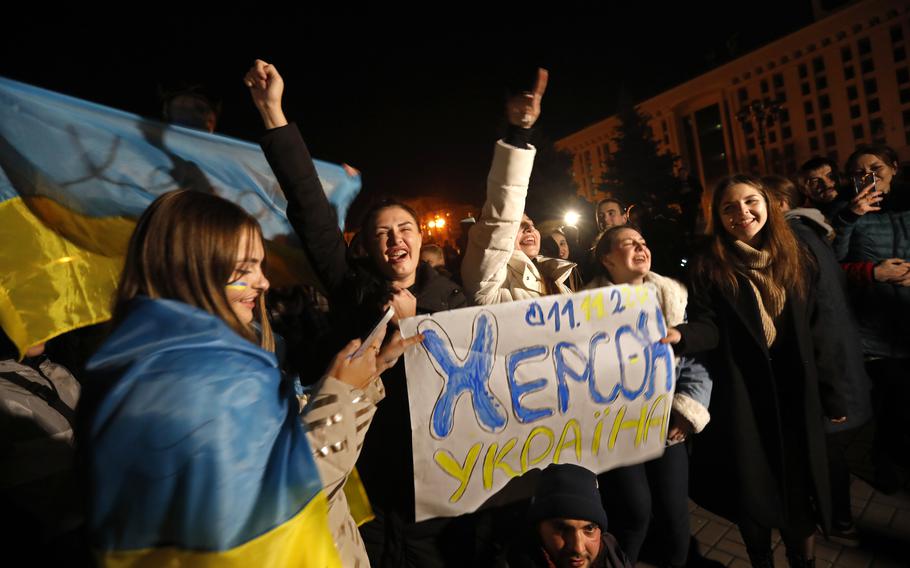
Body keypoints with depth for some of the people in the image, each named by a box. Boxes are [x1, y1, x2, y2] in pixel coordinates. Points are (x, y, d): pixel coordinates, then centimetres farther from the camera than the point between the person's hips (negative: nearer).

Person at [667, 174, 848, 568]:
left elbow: (817, 331, 5)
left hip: (796, 393, 3)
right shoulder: (708, 268, -4)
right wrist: (681, 335, -34)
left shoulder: (796, 259, 5)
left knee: (800, 487, 11)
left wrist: (833, 395, 7)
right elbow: (708, 326, -11)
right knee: (752, 488, 9)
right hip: (740, 396, -2)